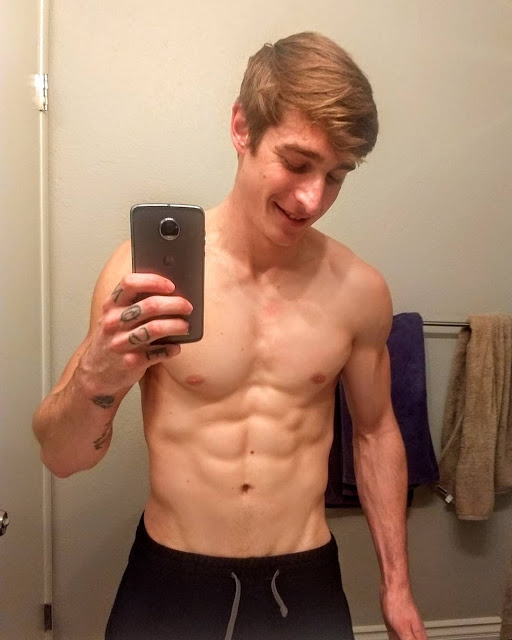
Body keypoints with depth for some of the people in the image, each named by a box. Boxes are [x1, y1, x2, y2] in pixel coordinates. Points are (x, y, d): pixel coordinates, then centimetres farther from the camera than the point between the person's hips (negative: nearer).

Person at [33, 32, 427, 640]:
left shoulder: (359, 289, -9)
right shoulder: (145, 269, -16)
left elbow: (375, 431, 6)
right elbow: (60, 457, -11)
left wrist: (395, 585, 10)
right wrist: (97, 381, -33)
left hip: (305, 586, 2)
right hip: (168, 584, -1)